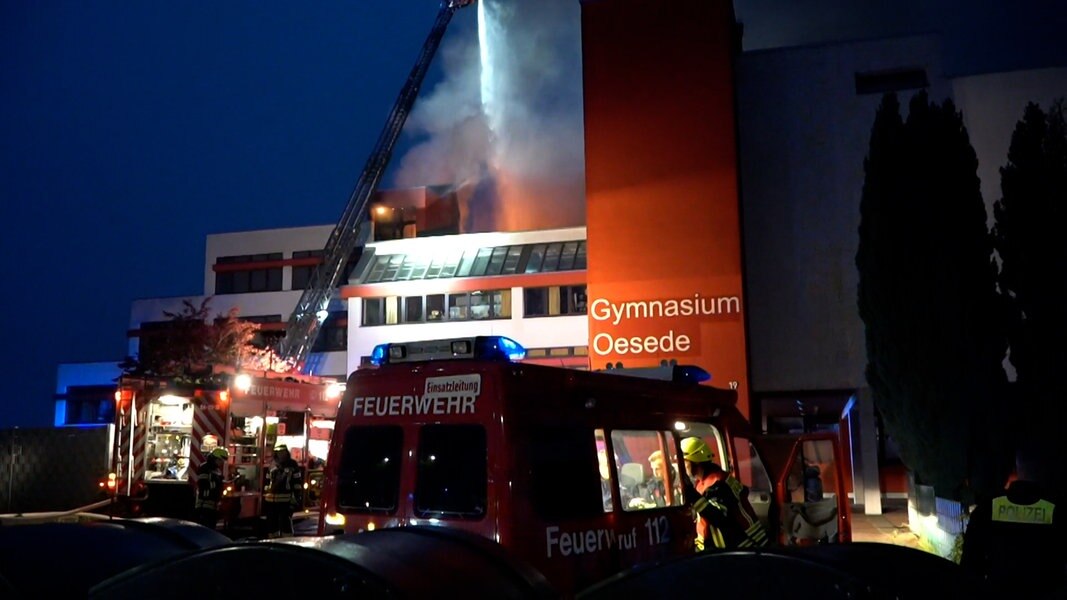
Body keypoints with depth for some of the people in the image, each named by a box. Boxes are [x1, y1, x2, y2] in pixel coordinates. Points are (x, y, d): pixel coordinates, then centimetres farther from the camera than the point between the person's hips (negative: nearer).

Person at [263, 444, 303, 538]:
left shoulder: (292, 465, -2)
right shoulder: (272, 466, 14)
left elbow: (297, 483, -5)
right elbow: (267, 482, 20)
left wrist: (295, 498, -11)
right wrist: (265, 497, 15)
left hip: (286, 500, -5)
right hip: (271, 500, 6)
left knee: (285, 523, -6)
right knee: (271, 523, 12)